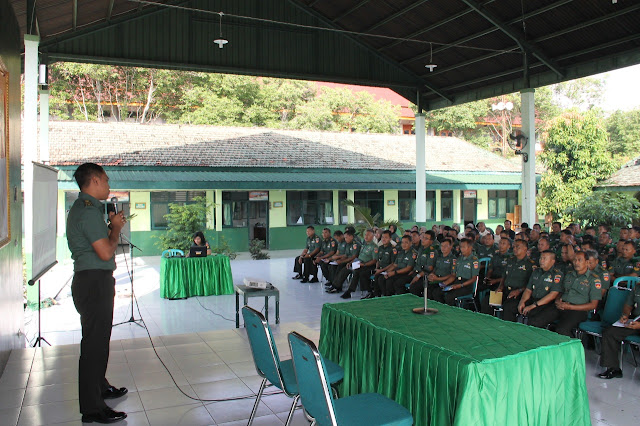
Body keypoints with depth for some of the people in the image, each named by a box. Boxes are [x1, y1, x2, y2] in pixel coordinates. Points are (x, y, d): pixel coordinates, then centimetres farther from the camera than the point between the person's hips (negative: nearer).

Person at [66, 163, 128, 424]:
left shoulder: (82, 208, 16)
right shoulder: (88, 211, -18)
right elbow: (106, 252, -22)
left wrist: (113, 226, 14)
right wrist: (116, 228, -7)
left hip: (95, 282, 11)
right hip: (94, 282, -11)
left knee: (97, 340, 21)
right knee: (95, 343, -5)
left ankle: (100, 388, 37)